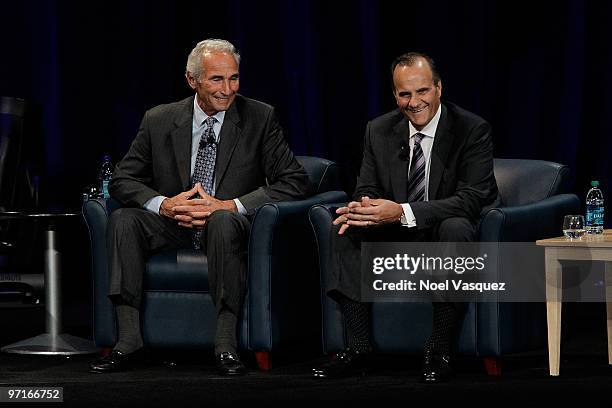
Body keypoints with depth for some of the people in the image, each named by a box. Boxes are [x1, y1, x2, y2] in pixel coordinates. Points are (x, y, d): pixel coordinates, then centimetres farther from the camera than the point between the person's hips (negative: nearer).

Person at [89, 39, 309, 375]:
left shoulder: (260, 118, -3)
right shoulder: (159, 120, 3)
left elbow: (294, 181, -9)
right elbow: (122, 179, 5)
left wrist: (229, 206, -21)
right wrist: (163, 204, -17)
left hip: (230, 224, -3)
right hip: (175, 223, 3)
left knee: (223, 221, -37)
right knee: (123, 219, -24)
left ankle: (225, 343, -37)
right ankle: (128, 339, -27)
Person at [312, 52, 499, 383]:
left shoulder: (473, 130, -13)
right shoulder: (379, 131, 1)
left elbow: (472, 199, -23)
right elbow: (367, 189, 4)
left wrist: (403, 212, -35)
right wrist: (361, 208, -26)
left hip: (446, 232, -4)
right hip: (395, 237, 4)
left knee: (456, 228, -37)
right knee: (344, 229, -20)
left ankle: (439, 349, -29)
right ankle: (358, 346, -19)